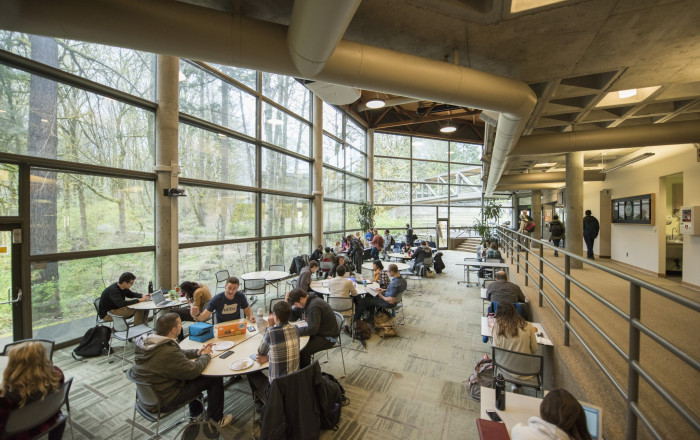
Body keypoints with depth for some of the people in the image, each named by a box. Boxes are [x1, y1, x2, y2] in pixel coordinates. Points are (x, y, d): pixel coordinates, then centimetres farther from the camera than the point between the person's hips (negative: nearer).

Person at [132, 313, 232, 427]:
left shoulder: (144, 341, -7)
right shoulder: (169, 352, -35)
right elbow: (193, 371, -23)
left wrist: (197, 352, -2)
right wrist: (206, 355, -6)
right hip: (163, 402, -9)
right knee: (215, 378, -6)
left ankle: (195, 411, 40)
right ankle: (216, 419, 16)